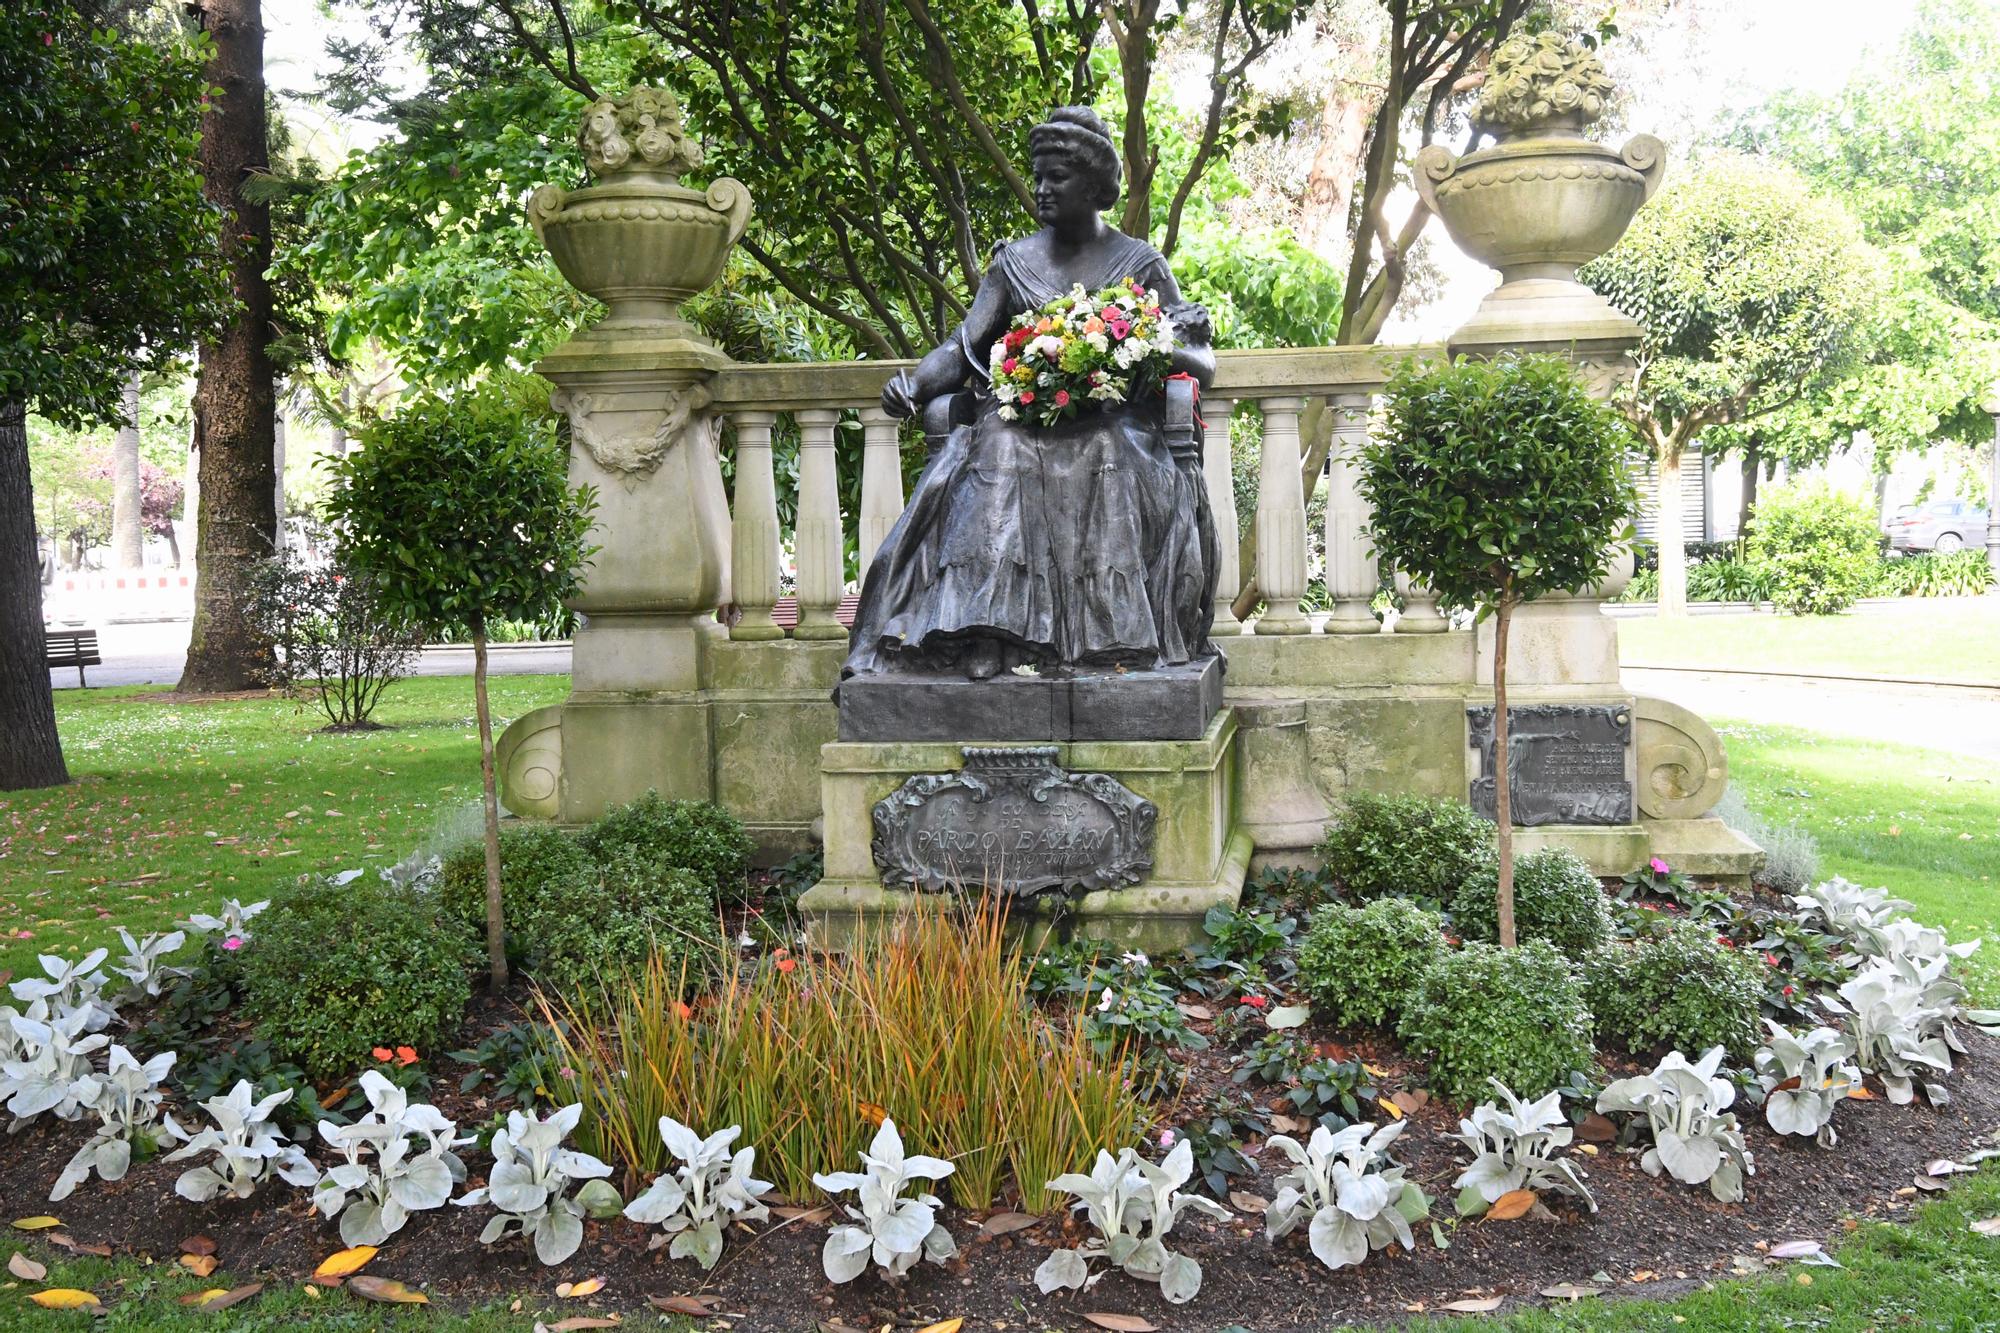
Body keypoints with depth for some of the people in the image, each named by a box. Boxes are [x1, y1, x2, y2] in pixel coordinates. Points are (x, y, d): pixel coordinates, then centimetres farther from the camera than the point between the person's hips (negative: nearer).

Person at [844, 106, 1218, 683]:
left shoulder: (1140, 264, 11)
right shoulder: (1014, 261, 17)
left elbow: (1202, 364, 8)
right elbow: (963, 345, 8)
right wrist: (914, 383, -14)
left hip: (1111, 425, -1)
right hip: (1020, 417, 1)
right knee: (994, 464, -32)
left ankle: (1118, 632, -35)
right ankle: (986, 637, -43)